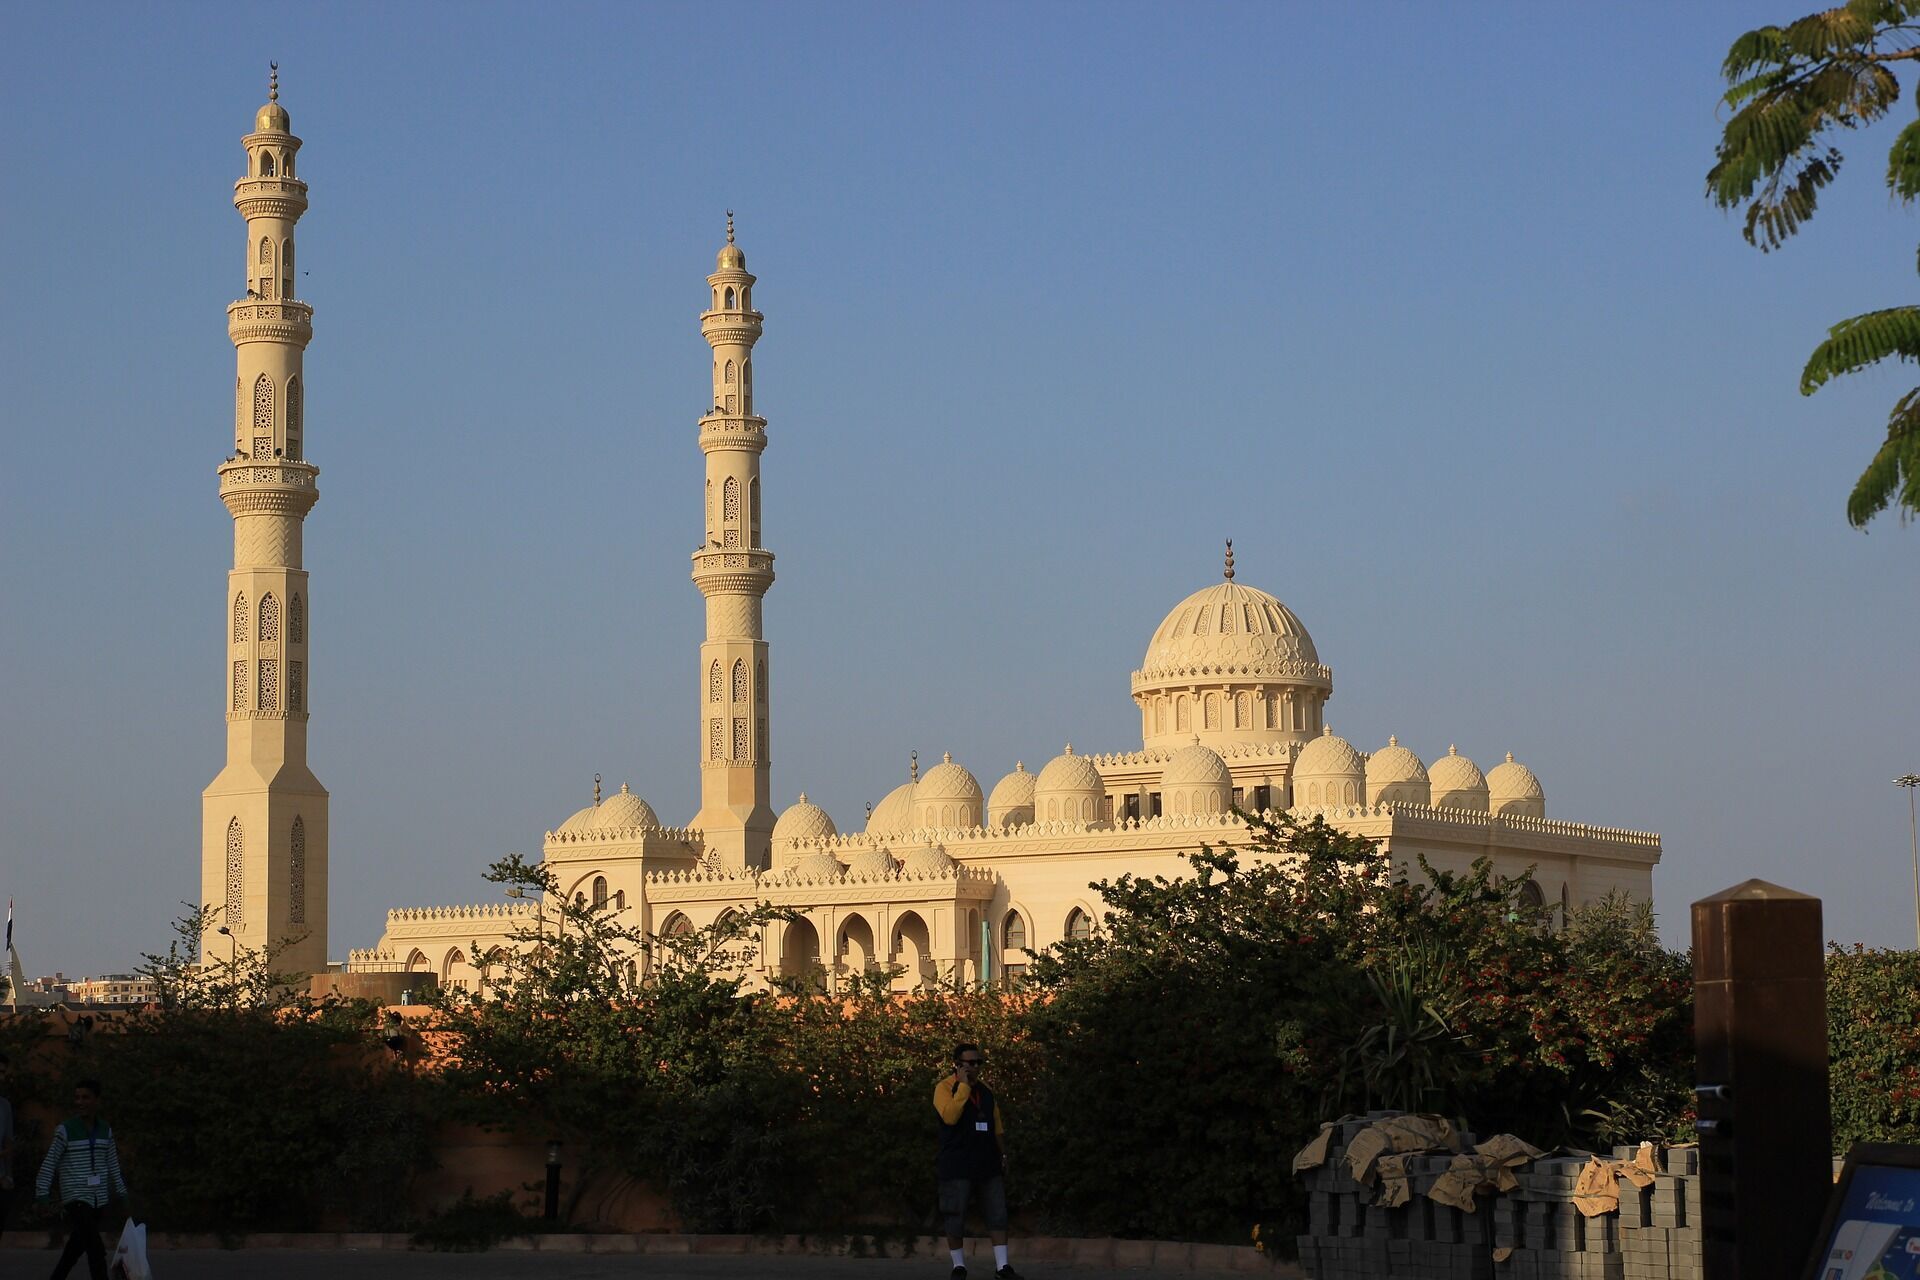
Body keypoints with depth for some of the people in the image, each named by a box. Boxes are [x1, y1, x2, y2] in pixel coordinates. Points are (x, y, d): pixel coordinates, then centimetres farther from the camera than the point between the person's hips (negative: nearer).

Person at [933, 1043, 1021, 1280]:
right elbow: (950, 1116, -23)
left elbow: (997, 1126, 19)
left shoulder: (985, 1090, 14)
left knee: (998, 1214, -1)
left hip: (987, 1163, 5)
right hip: (957, 1166, -5)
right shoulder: (945, 1088, -5)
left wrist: (1003, 1155, 13)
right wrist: (963, 1085, -19)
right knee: (956, 1217, -1)